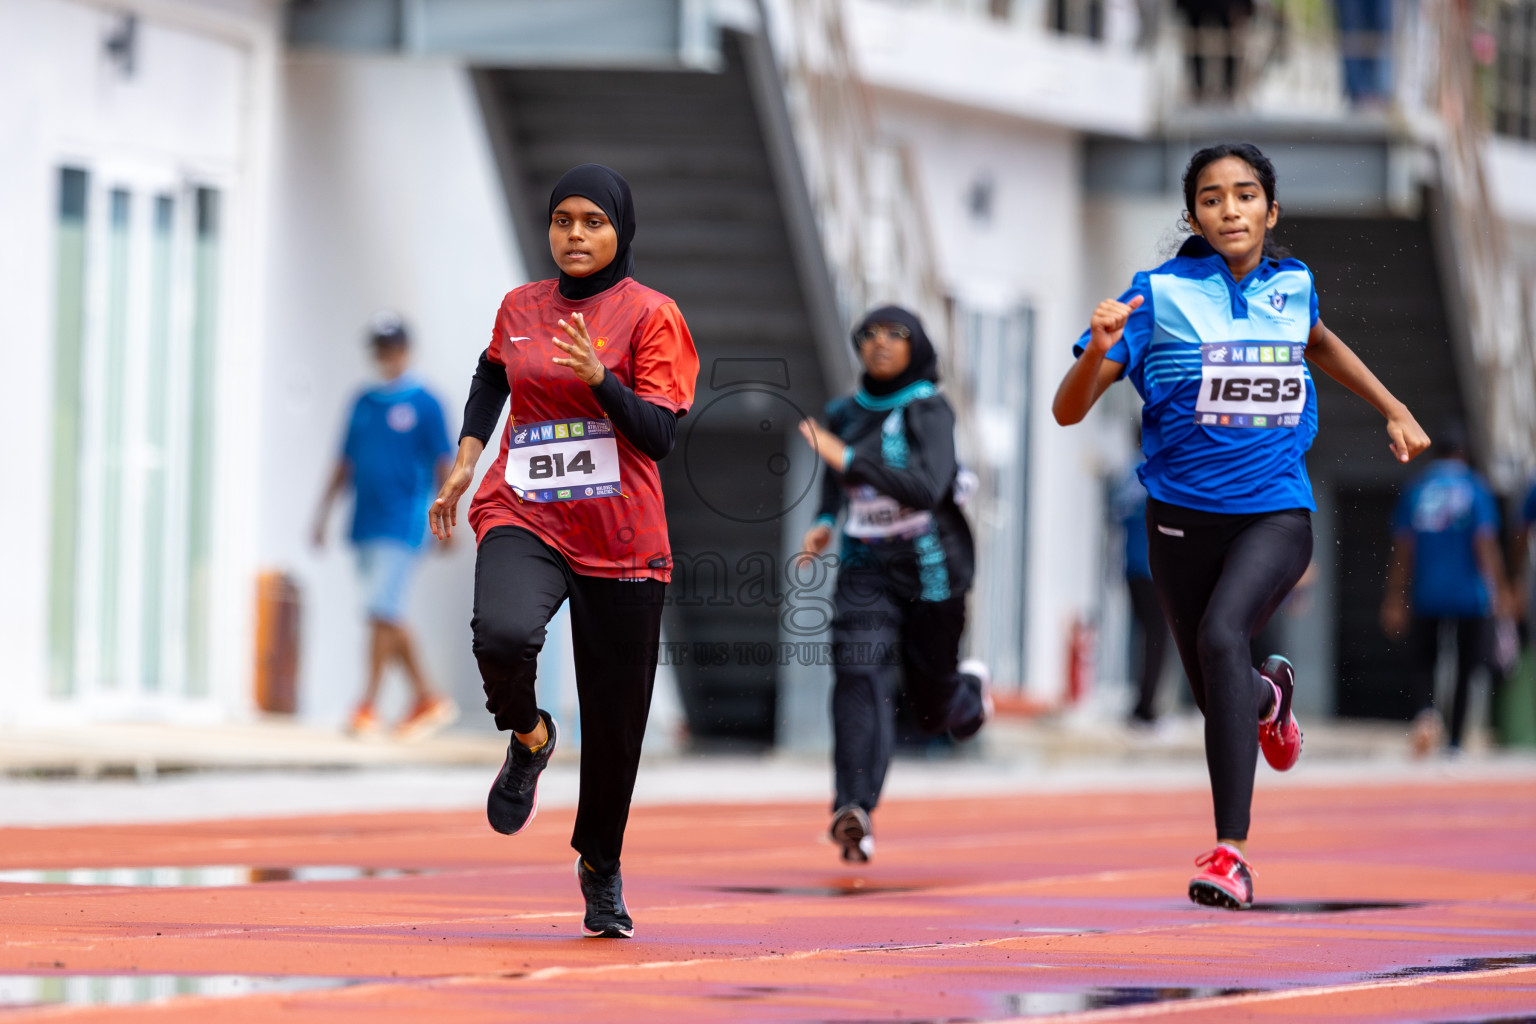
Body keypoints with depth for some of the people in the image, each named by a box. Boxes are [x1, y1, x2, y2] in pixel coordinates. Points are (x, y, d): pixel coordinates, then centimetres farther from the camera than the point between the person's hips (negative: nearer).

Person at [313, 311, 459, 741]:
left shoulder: (424, 403, -2)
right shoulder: (364, 402, 14)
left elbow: (443, 465, -4)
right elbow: (345, 464, 18)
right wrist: (323, 513, 14)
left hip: (402, 524, -6)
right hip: (365, 524, 6)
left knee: (383, 613, -13)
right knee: (387, 618, 9)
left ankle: (368, 706, -11)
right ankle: (427, 700, 19)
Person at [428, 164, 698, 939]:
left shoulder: (650, 316, -2)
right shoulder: (520, 309, 9)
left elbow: (659, 436, -10)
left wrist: (598, 377, -23)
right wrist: (466, 460, 21)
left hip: (620, 539, -1)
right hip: (523, 519, 1)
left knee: (615, 715, 4)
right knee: (503, 635, -32)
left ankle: (601, 869, 28)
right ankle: (528, 739, 3)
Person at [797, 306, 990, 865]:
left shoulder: (928, 411, -11)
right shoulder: (845, 413, 6)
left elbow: (927, 487, -27)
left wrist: (848, 459, -30)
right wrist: (825, 521, 10)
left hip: (929, 567, -3)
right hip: (866, 567, 3)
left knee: (932, 704, 10)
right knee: (859, 674, -21)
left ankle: (969, 686, 49)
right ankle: (854, 810, -31)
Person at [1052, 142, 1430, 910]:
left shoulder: (1293, 284, 2)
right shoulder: (1160, 295, -8)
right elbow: (1068, 412, -10)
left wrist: (1394, 410, 27)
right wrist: (1099, 351, -29)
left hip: (1276, 510, -1)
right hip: (1184, 516, 1)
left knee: (1221, 637, -29)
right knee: (1220, 699, 11)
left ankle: (1232, 852, -31)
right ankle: (1268, 695, 52)